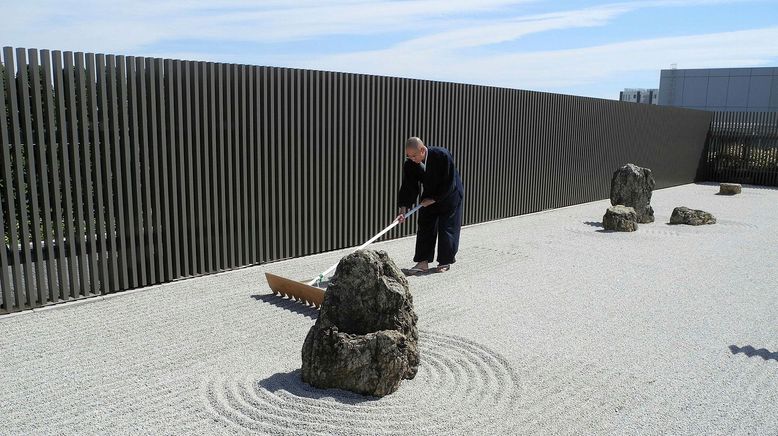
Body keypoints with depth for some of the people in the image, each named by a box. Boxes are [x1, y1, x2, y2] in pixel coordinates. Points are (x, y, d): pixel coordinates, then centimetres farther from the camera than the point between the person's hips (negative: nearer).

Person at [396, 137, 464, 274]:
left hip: (449, 197, -4)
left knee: (447, 229, 0)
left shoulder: (442, 156, -30)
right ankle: (423, 262, 6)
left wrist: (433, 199, -21)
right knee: (425, 227, 1)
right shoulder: (410, 164, -16)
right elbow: (408, 187, -14)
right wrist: (403, 209, -24)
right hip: (429, 198, 5)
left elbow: (449, 183, -24)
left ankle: (445, 262, 14)